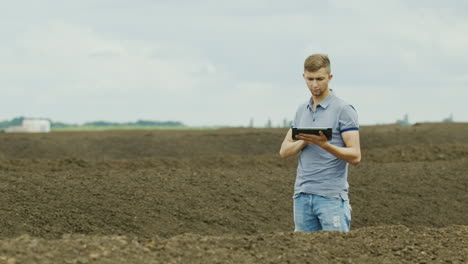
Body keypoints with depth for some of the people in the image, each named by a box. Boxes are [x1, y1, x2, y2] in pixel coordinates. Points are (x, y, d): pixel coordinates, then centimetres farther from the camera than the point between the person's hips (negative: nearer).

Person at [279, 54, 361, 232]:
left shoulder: (344, 110, -6)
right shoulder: (302, 110, 15)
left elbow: (355, 156, -12)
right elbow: (284, 151, 12)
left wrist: (324, 144, -27)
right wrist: (305, 141, -9)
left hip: (331, 197, -6)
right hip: (302, 195, 6)